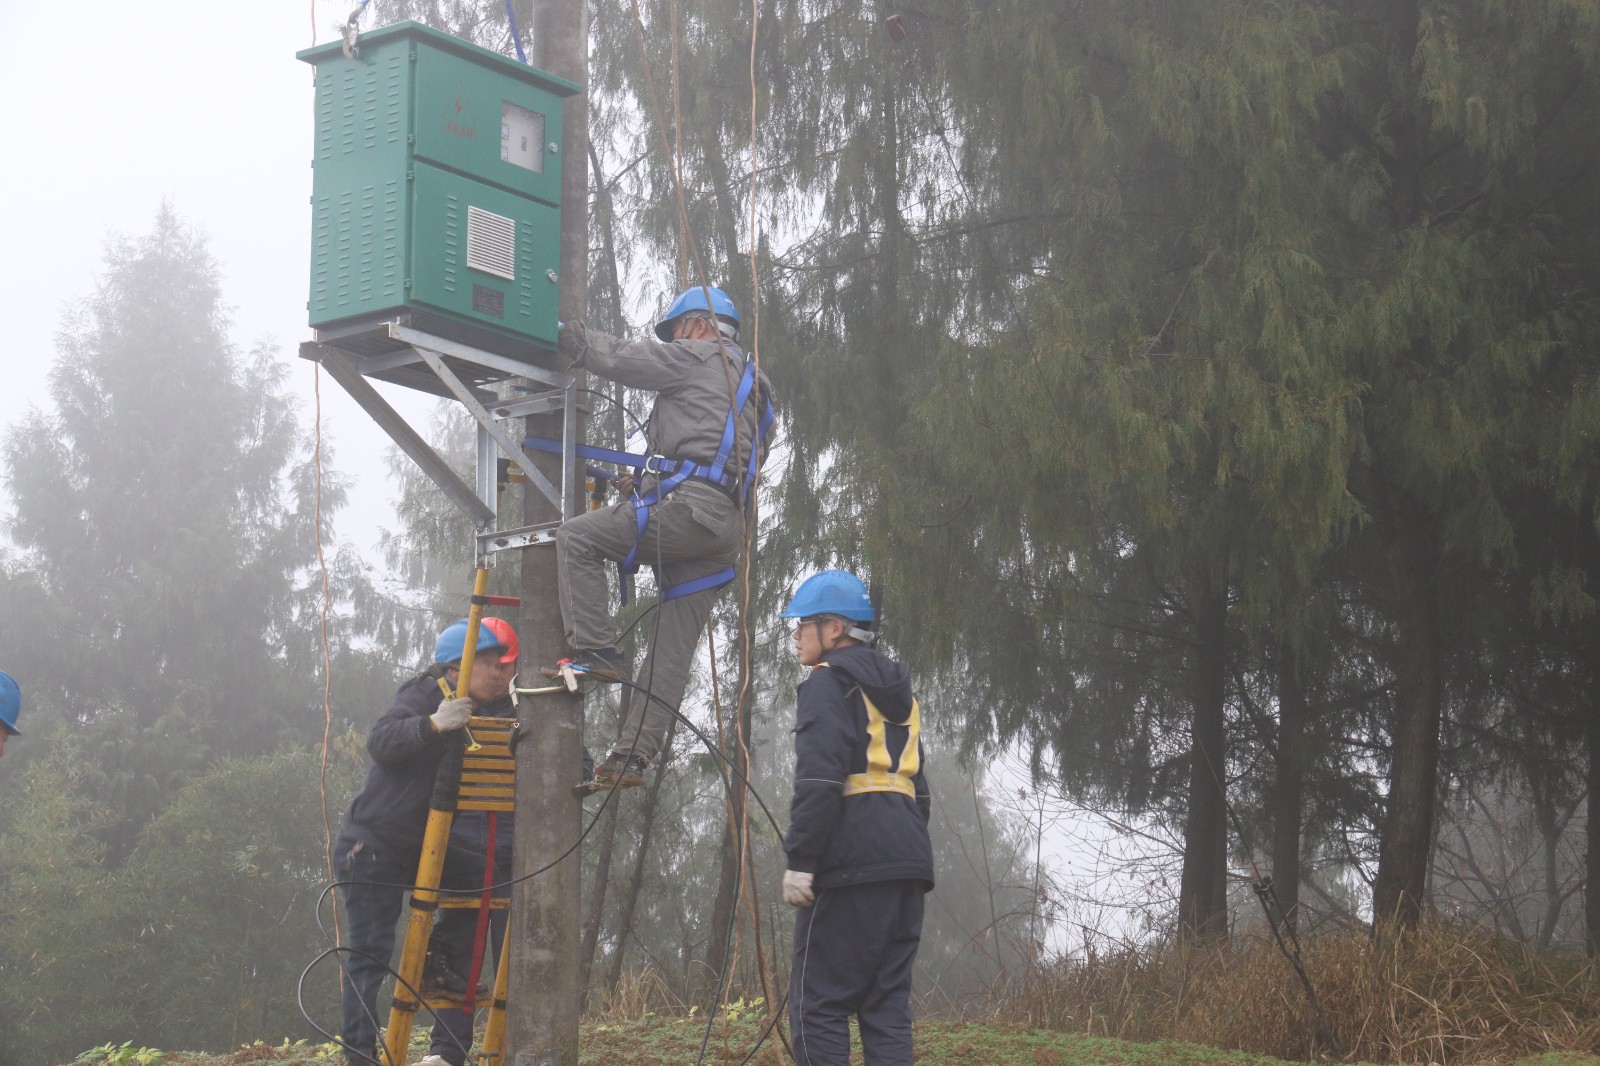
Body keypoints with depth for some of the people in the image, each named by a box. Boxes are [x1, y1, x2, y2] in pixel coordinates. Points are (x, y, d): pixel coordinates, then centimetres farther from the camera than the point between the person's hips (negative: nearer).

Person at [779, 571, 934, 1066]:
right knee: (887, 1003, 8)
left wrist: (800, 861, -15)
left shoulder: (829, 683, -4)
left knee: (818, 1005, -6)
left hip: (852, 864, -8)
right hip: (905, 862, 9)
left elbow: (819, 781, -15)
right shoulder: (896, 694, 24)